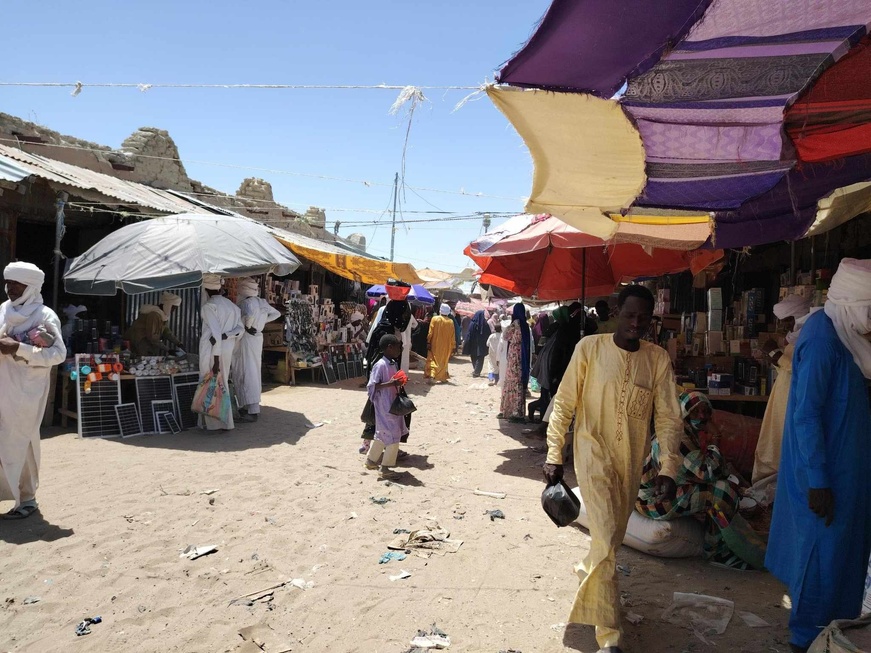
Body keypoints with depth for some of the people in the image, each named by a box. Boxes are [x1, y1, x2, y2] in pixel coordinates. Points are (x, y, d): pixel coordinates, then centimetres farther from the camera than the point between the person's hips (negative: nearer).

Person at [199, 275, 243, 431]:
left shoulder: (208, 306, -11)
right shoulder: (233, 306, 9)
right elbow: (239, 330, 1)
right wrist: (226, 336, -11)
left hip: (212, 350, -7)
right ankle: (226, 422, 20)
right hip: (228, 349, 7)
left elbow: (216, 333, -19)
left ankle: (213, 423, 8)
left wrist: (216, 359, -18)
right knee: (223, 383, 16)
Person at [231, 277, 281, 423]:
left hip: (246, 338, -9)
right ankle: (252, 406, 24)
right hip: (258, 337, 9)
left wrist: (247, 325, -20)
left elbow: (250, 314, -38)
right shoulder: (261, 302, 9)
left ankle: (253, 411, -8)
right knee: (254, 371, 15)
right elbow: (277, 314, 19)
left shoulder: (247, 302, -16)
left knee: (246, 373, -6)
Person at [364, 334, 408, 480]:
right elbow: (371, 386, -21)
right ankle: (385, 468, 5)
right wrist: (390, 384, -28)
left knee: (383, 434, 19)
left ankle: (371, 460, 34)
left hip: (393, 404, 9)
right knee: (393, 435, -6)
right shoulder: (380, 365, -19)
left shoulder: (394, 364, 9)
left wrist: (400, 383, 4)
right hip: (384, 406, -9)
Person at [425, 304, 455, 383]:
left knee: (433, 360, -1)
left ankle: (431, 376, -21)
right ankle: (443, 377, 20)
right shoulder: (451, 322, -1)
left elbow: (431, 332, -10)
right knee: (444, 361, 16)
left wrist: (428, 342, -6)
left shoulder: (435, 319, -7)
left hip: (435, 345, -2)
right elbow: (453, 336, 3)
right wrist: (453, 346, 9)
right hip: (446, 346, 2)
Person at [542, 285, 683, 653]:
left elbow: (668, 417, -3)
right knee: (607, 539, -9)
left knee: (614, 534, 19)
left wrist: (668, 469, -10)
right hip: (594, 452, -3)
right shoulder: (589, 348, -10)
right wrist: (553, 456, -7)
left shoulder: (658, 359, -4)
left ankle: (589, 569, 52)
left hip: (631, 459, 4)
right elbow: (563, 404, -6)